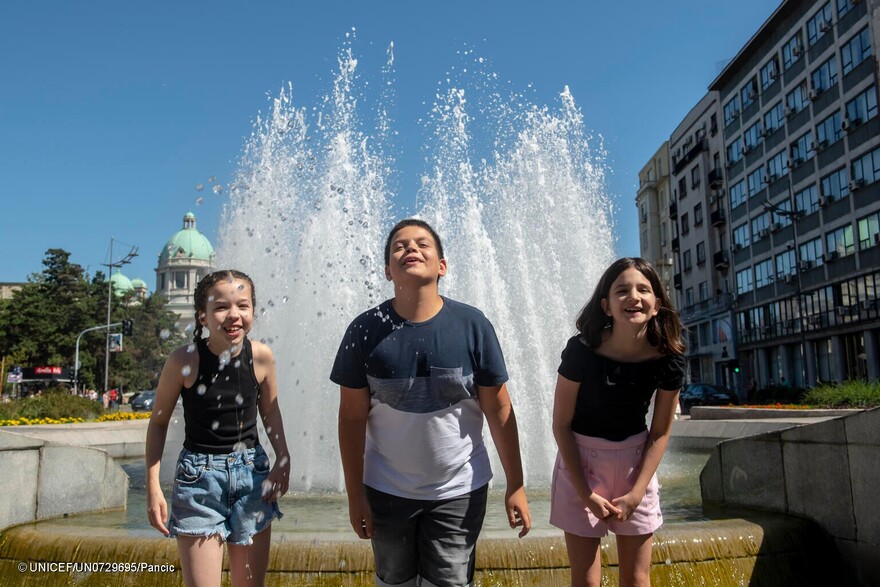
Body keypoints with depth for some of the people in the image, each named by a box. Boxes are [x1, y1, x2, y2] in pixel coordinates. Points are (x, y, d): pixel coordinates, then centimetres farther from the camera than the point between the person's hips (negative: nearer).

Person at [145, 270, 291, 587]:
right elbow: (158, 422, -3)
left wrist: (283, 460, -2)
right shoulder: (184, 360, -15)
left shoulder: (261, 356, -8)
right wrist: (153, 488, -6)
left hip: (252, 475, 3)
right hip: (199, 478, -3)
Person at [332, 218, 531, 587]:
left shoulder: (472, 325, -11)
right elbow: (352, 418, -5)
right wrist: (354, 494, -5)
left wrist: (515, 486, -5)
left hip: (459, 491, -1)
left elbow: (498, 409, -6)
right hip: (386, 491, 1)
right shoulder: (365, 331, -11)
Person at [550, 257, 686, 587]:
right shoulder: (581, 350, -21)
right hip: (581, 462, -2)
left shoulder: (668, 359, -13)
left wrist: (635, 494, -8)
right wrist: (585, 493, -12)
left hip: (635, 463, 3)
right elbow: (561, 424, -12)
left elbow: (659, 433, -3)